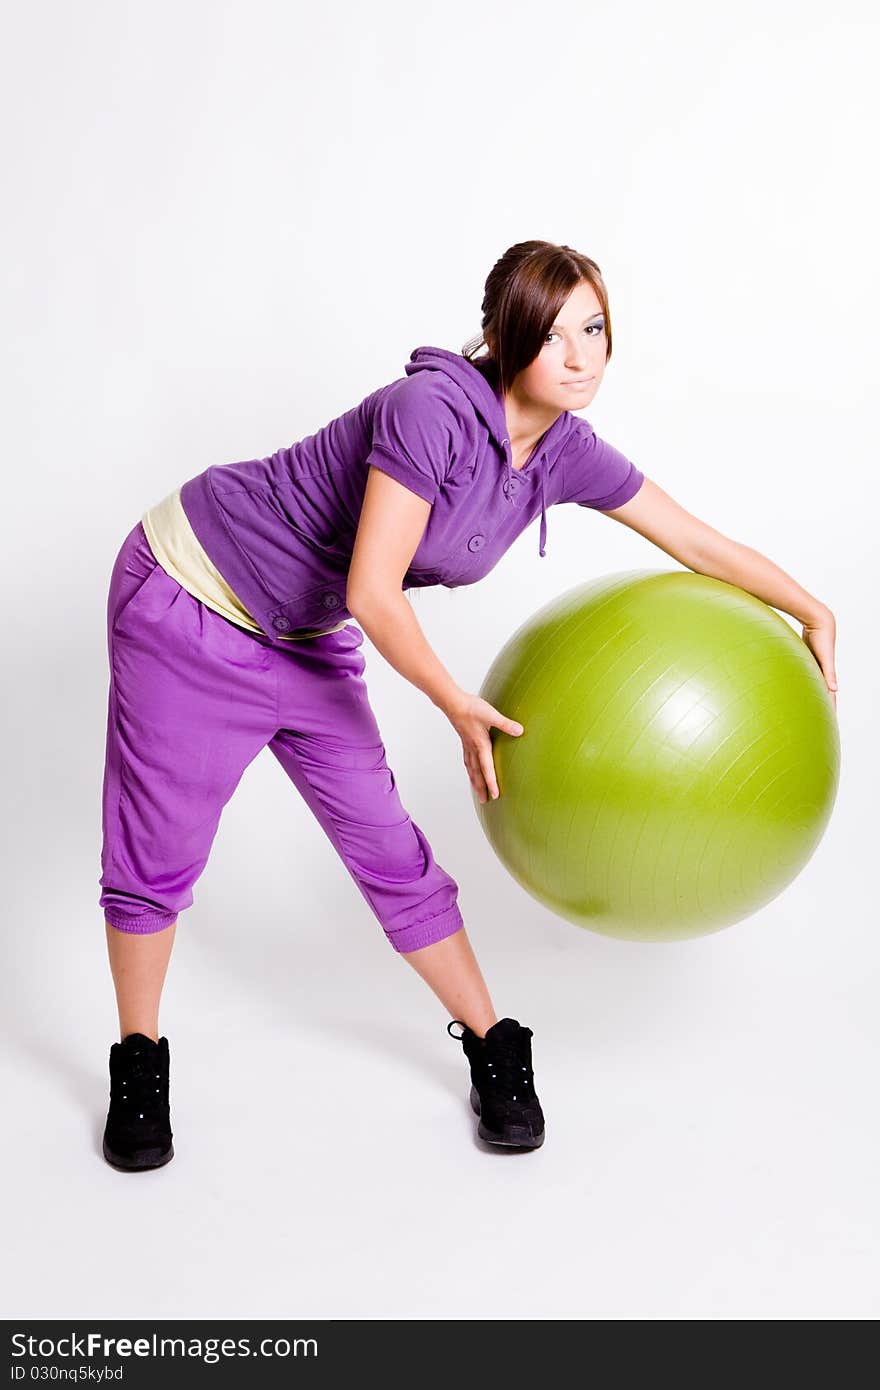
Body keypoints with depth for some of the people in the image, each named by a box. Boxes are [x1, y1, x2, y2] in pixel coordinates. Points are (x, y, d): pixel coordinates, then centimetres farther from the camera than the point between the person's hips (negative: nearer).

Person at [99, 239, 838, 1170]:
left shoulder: (567, 452, -7)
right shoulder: (433, 409, -29)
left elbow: (697, 541, 4)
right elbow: (373, 593, -28)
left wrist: (813, 612, 7)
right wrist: (460, 708, -16)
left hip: (305, 640, 6)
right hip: (188, 598, -5)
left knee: (389, 850, 4)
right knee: (157, 854, 3)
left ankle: (495, 1052, 20)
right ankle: (137, 1066, 25)